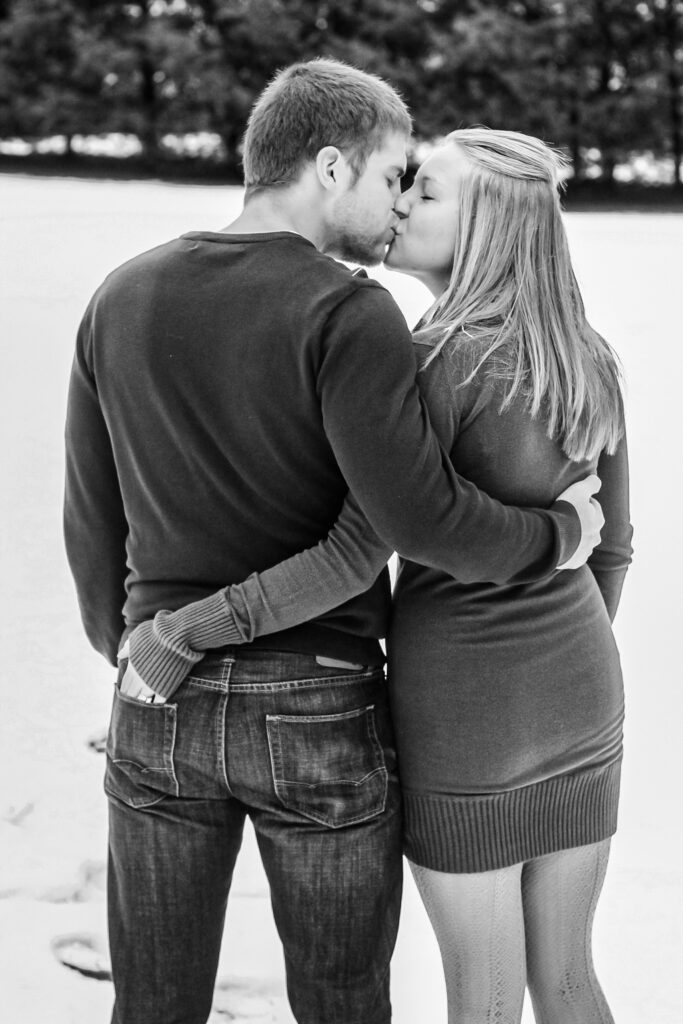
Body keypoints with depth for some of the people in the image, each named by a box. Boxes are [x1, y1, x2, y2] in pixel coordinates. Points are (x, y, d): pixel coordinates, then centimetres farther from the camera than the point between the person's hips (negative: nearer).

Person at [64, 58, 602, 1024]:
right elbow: (419, 516, -25)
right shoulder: (347, 312, -16)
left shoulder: (122, 299, 2)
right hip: (319, 716, -4)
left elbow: (94, 521, 8)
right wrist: (556, 537, -6)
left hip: (165, 708, 4)